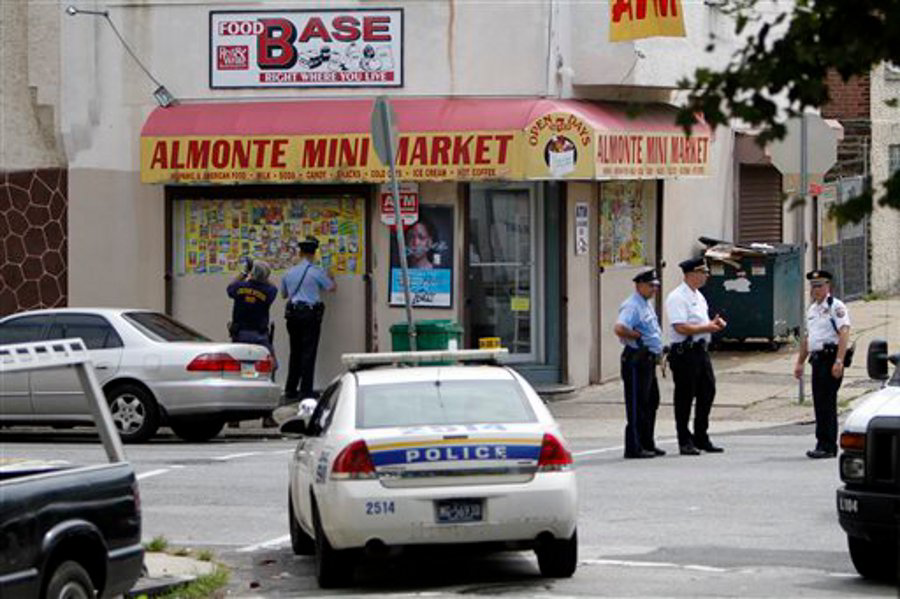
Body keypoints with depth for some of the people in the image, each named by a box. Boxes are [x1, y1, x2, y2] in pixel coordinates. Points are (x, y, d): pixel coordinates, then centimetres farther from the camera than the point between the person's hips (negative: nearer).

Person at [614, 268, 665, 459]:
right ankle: (634, 447, -4)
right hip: (636, 359, -10)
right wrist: (639, 336, -18)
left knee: (651, 402, 15)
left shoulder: (647, 305, 17)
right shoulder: (632, 305, -16)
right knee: (637, 405, -7)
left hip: (649, 360, 10)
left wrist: (657, 351, 17)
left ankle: (647, 444, 24)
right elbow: (619, 328, -31)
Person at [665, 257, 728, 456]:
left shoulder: (699, 296, 16)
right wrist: (707, 328, -17)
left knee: (707, 392, 9)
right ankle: (685, 442, 6)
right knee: (684, 398, -1)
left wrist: (714, 323, 5)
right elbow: (681, 327, -22)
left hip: (701, 350, 9)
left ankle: (701, 438, 19)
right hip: (684, 352, -9)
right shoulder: (677, 298, -13)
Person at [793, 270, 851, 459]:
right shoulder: (812, 309, 20)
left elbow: (844, 333, -16)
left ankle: (828, 446, -8)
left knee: (827, 403, -10)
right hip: (817, 358, 8)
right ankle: (822, 444, 13)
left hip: (831, 358, -8)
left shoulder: (836, 306, -7)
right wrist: (800, 362, 25)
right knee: (819, 403, 8)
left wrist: (839, 361, -24)